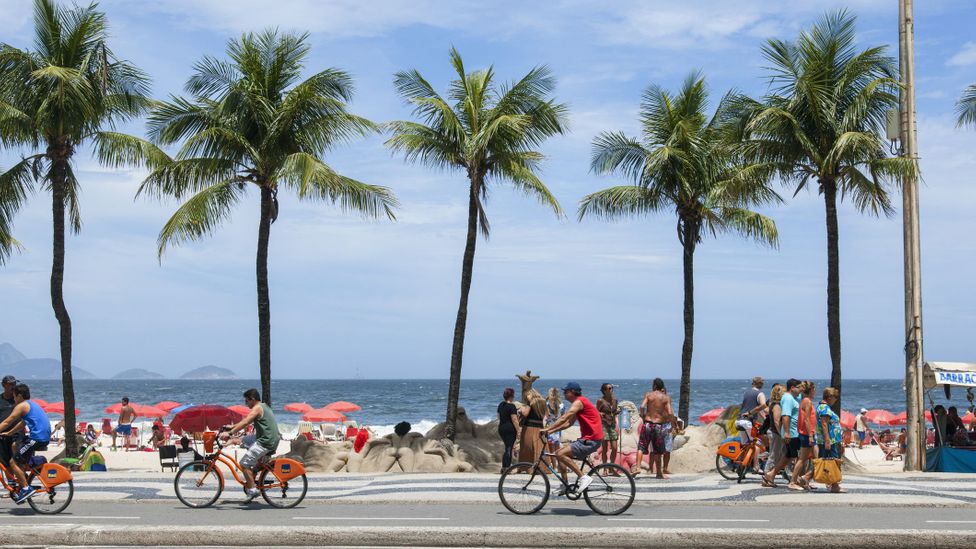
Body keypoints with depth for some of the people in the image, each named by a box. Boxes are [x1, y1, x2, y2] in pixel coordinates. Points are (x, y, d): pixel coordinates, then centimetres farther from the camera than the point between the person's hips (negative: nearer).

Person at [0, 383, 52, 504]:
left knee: (13, 462, -5)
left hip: (37, 438, -10)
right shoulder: (32, 404, 23)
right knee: (15, 446, 26)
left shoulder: (22, 406, -5)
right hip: (45, 437, 10)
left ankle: (26, 489, -10)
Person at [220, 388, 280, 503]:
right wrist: (232, 426, 27)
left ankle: (252, 490, -10)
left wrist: (230, 433, -27)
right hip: (274, 441, 10)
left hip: (265, 442, -10)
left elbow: (245, 423, -22)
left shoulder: (257, 408, -9)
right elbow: (247, 421, 29)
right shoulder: (264, 407, 21)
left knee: (244, 463, -9)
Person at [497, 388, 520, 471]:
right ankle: (506, 468, -3)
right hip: (510, 429, -8)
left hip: (501, 428, 8)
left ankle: (503, 467, 15)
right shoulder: (511, 406, -14)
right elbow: (514, 420, -17)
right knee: (509, 448, -2)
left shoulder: (500, 405, 10)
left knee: (508, 447, 18)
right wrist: (518, 431, -14)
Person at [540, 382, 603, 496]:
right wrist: (551, 430, 14)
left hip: (591, 440, -10)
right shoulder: (579, 402, 20)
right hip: (587, 438, 10)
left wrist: (547, 429, -16)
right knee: (559, 453, 13)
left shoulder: (579, 402, -12)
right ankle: (565, 485, 15)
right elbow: (569, 422, 21)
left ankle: (583, 477, -17)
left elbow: (563, 419, -19)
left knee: (560, 454, -20)